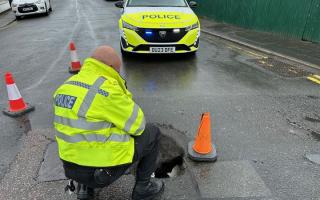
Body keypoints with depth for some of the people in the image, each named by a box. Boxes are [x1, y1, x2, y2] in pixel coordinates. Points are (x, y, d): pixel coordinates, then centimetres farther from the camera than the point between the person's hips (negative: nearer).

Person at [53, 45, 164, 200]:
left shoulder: (66, 86, 5)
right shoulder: (106, 87, -22)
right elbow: (137, 124, -12)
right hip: (103, 168, -7)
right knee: (152, 133, 9)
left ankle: (85, 187, 27)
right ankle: (143, 188, 20)